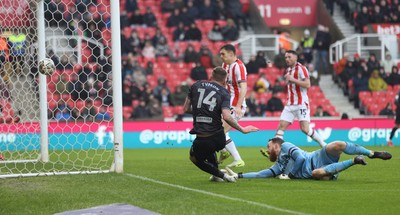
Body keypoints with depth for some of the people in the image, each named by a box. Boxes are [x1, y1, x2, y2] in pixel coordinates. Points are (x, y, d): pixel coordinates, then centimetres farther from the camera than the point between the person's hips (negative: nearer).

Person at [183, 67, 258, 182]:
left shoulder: (196, 86, 6)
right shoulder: (224, 93, 0)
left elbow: (186, 109, 10)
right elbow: (226, 117, -15)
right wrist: (243, 130, -5)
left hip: (202, 141, -2)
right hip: (219, 139, 2)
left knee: (195, 158, 30)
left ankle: (220, 175, 15)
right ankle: (216, 175, 39)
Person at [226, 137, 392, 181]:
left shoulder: (285, 146, 7)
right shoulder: (278, 168, 24)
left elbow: (301, 157, -8)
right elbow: (260, 174, 18)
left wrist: (289, 175, -6)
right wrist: (238, 175, 13)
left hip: (320, 158, -5)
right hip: (320, 171, 5)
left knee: (338, 145, -34)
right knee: (316, 173, -31)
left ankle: (373, 154, -14)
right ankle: (353, 162, -17)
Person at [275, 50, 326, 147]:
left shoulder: (301, 69, -7)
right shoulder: (288, 70, 18)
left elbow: (307, 84, -20)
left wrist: (293, 80, -23)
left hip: (301, 104, -7)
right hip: (290, 105, 7)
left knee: (305, 129, -15)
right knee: (281, 126, -4)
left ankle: (324, 145, 0)